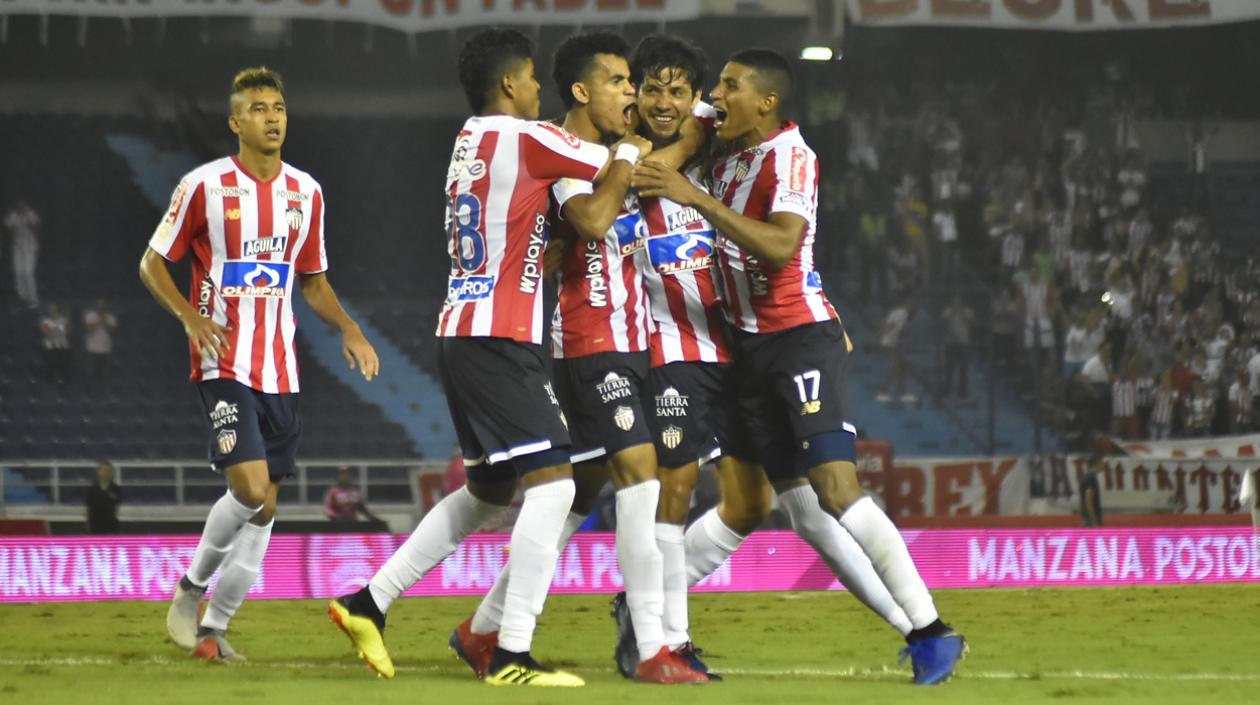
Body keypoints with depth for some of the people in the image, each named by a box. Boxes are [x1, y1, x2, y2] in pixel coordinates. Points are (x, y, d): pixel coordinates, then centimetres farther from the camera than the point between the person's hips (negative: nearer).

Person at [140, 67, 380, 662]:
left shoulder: (305, 192, 9)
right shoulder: (204, 186, -5)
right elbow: (152, 263, 1)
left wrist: (348, 329, 5)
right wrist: (190, 316, -15)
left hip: (280, 368, 5)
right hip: (223, 363, -5)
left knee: (264, 505, 3)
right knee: (251, 489, -19)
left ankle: (214, 627, 14)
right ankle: (191, 589, 5)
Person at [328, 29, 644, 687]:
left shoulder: (471, 140, 17)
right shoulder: (527, 138, -10)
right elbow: (626, 167, -6)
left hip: (462, 332, 10)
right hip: (499, 340, -10)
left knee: (489, 490, 20)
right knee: (552, 481, -11)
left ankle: (369, 602, 22)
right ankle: (511, 656, -17)